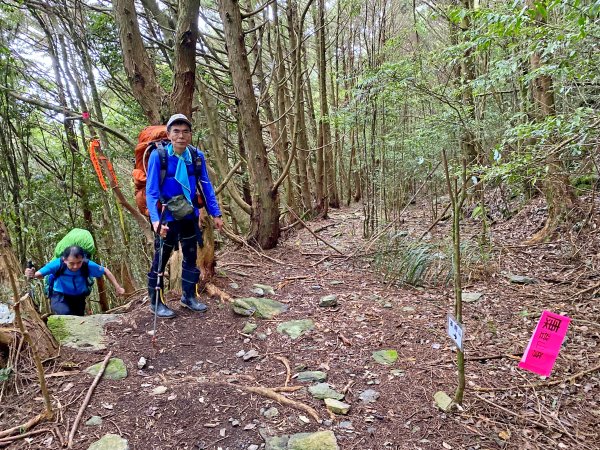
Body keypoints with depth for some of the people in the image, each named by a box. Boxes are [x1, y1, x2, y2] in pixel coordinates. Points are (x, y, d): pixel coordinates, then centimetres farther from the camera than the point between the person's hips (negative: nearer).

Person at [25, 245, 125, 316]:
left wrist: (118, 288, -10)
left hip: (79, 297, 3)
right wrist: (32, 275, -48)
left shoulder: (88, 265, -28)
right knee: (65, 314, -32)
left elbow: (105, 271, -12)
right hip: (60, 296, -3)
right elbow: (39, 274, -23)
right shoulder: (57, 264, -32)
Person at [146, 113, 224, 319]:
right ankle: (155, 302, 24)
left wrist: (216, 213, 2)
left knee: (191, 258, 16)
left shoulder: (197, 156, -7)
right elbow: (151, 191, -18)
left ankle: (189, 296, 34)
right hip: (167, 217, -4)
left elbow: (206, 186, 2)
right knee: (160, 261, 8)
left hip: (190, 217, 4)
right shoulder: (158, 156, -18)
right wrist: (155, 220, -29)